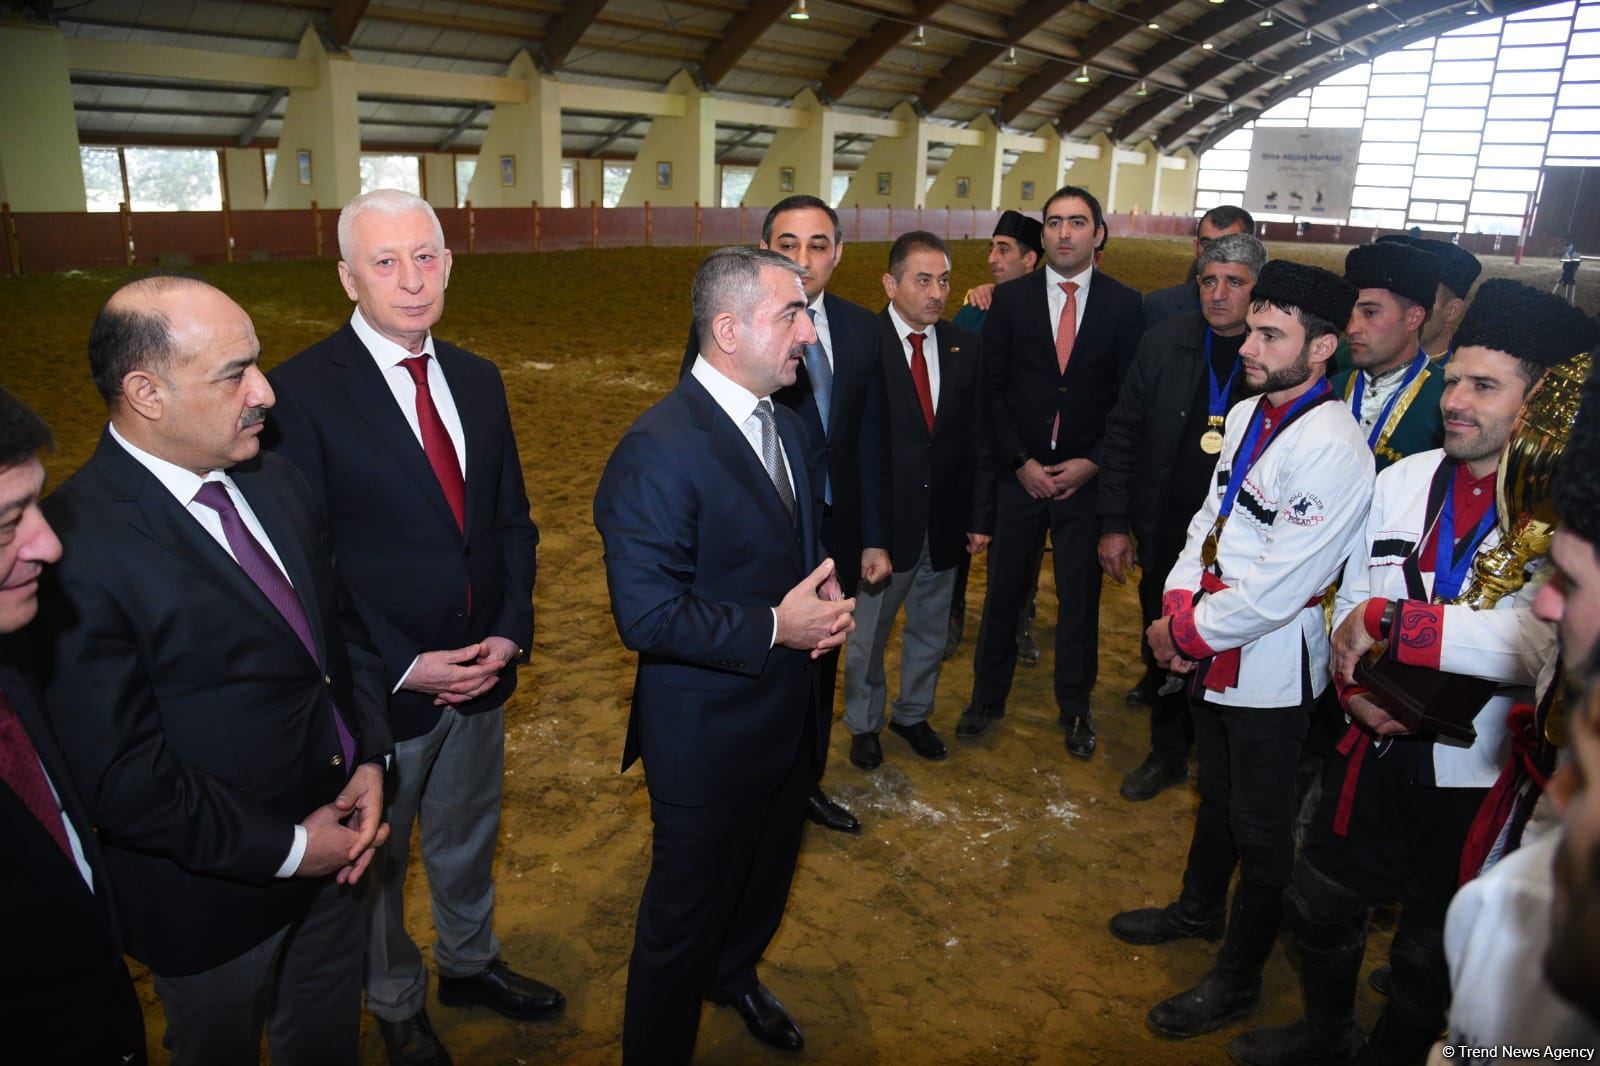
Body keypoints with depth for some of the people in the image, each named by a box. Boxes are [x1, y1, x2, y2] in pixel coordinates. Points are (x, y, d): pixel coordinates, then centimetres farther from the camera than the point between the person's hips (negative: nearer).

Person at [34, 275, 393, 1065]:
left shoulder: (272, 481, -3)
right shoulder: (77, 548, -27)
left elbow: (341, 626, 6)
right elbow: (119, 778, -24)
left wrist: (370, 759, -6)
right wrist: (284, 847, -17)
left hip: (332, 846, 6)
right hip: (215, 895, -6)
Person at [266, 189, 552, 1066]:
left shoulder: (478, 379, 3)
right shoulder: (301, 391, -16)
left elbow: (511, 518, 7)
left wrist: (511, 631, -6)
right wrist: (403, 666, -18)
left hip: (482, 668, 5)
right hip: (382, 685, -5)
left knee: (468, 837, 26)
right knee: (376, 861, 19)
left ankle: (470, 961, 52)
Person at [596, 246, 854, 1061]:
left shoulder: (788, 426, 3)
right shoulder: (659, 451, -26)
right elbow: (646, 615, -27)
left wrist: (826, 596, -5)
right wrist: (772, 629, -24)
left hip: (790, 714, 9)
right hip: (710, 740, -8)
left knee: (764, 878, 31)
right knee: (684, 918, 13)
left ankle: (734, 975, 60)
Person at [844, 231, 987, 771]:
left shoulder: (965, 348, 1)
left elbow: (975, 438, 5)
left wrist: (978, 516, 4)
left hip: (944, 520, 5)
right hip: (881, 520, -4)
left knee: (930, 630, 20)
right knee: (868, 632, 14)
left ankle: (913, 715, 43)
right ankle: (864, 723, 37)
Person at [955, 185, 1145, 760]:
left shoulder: (1124, 304, 0)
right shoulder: (1011, 298, 1)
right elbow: (993, 388, -1)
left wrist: (1093, 463, -10)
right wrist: (1021, 462, -9)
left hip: (1087, 476, 0)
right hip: (1019, 473, 0)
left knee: (1080, 597, 10)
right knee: (1003, 590, 10)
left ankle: (1075, 706, 30)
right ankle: (988, 696, 29)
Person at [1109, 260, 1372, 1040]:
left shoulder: (1332, 448, -25)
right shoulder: (1246, 414, 2)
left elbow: (1277, 588, -27)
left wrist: (1187, 634, -16)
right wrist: (1179, 609, -3)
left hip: (1272, 669, -8)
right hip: (1215, 651, 8)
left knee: (1260, 828, 11)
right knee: (1215, 793, 27)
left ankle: (1238, 977, 31)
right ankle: (1199, 909, 51)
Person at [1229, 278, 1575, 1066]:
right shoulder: (1403, 480, -1)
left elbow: (1540, 640, -32)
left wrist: (1391, 621, -29)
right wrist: (1354, 689, -12)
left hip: (1474, 779, -5)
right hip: (1375, 752, 5)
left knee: (1429, 956, 18)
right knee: (1318, 906, 23)